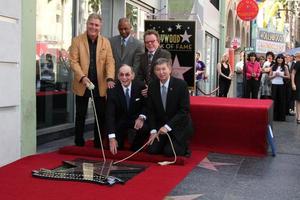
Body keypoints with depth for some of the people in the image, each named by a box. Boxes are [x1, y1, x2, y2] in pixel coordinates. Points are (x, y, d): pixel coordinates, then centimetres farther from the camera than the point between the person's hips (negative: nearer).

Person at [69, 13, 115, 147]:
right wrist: (82, 77, -21)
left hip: (100, 85, 2)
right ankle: (79, 143, 21)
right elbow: (74, 61, -7)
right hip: (82, 85, -2)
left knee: (101, 116, 7)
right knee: (80, 115, 9)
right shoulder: (77, 40, -1)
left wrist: (110, 78, -18)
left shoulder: (105, 42, 5)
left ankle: (98, 143, 19)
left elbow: (110, 62, -2)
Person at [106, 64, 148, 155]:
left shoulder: (140, 86, -12)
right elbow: (110, 115, -21)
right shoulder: (112, 90, -16)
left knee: (145, 128, -31)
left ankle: (136, 148, -1)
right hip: (119, 122, 0)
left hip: (136, 120, 0)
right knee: (114, 146, -16)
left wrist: (142, 117, -21)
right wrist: (112, 138, -31)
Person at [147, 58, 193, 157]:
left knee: (169, 152, -18)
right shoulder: (152, 86, -3)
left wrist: (168, 126, -23)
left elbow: (184, 110, -18)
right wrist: (153, 130, -9)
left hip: (179, 126, -4)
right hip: (161, 126, 4)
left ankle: (184, 147, 13)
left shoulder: (181, 84, -15)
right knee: (152, 150, -10)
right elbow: (151, 111, 2)